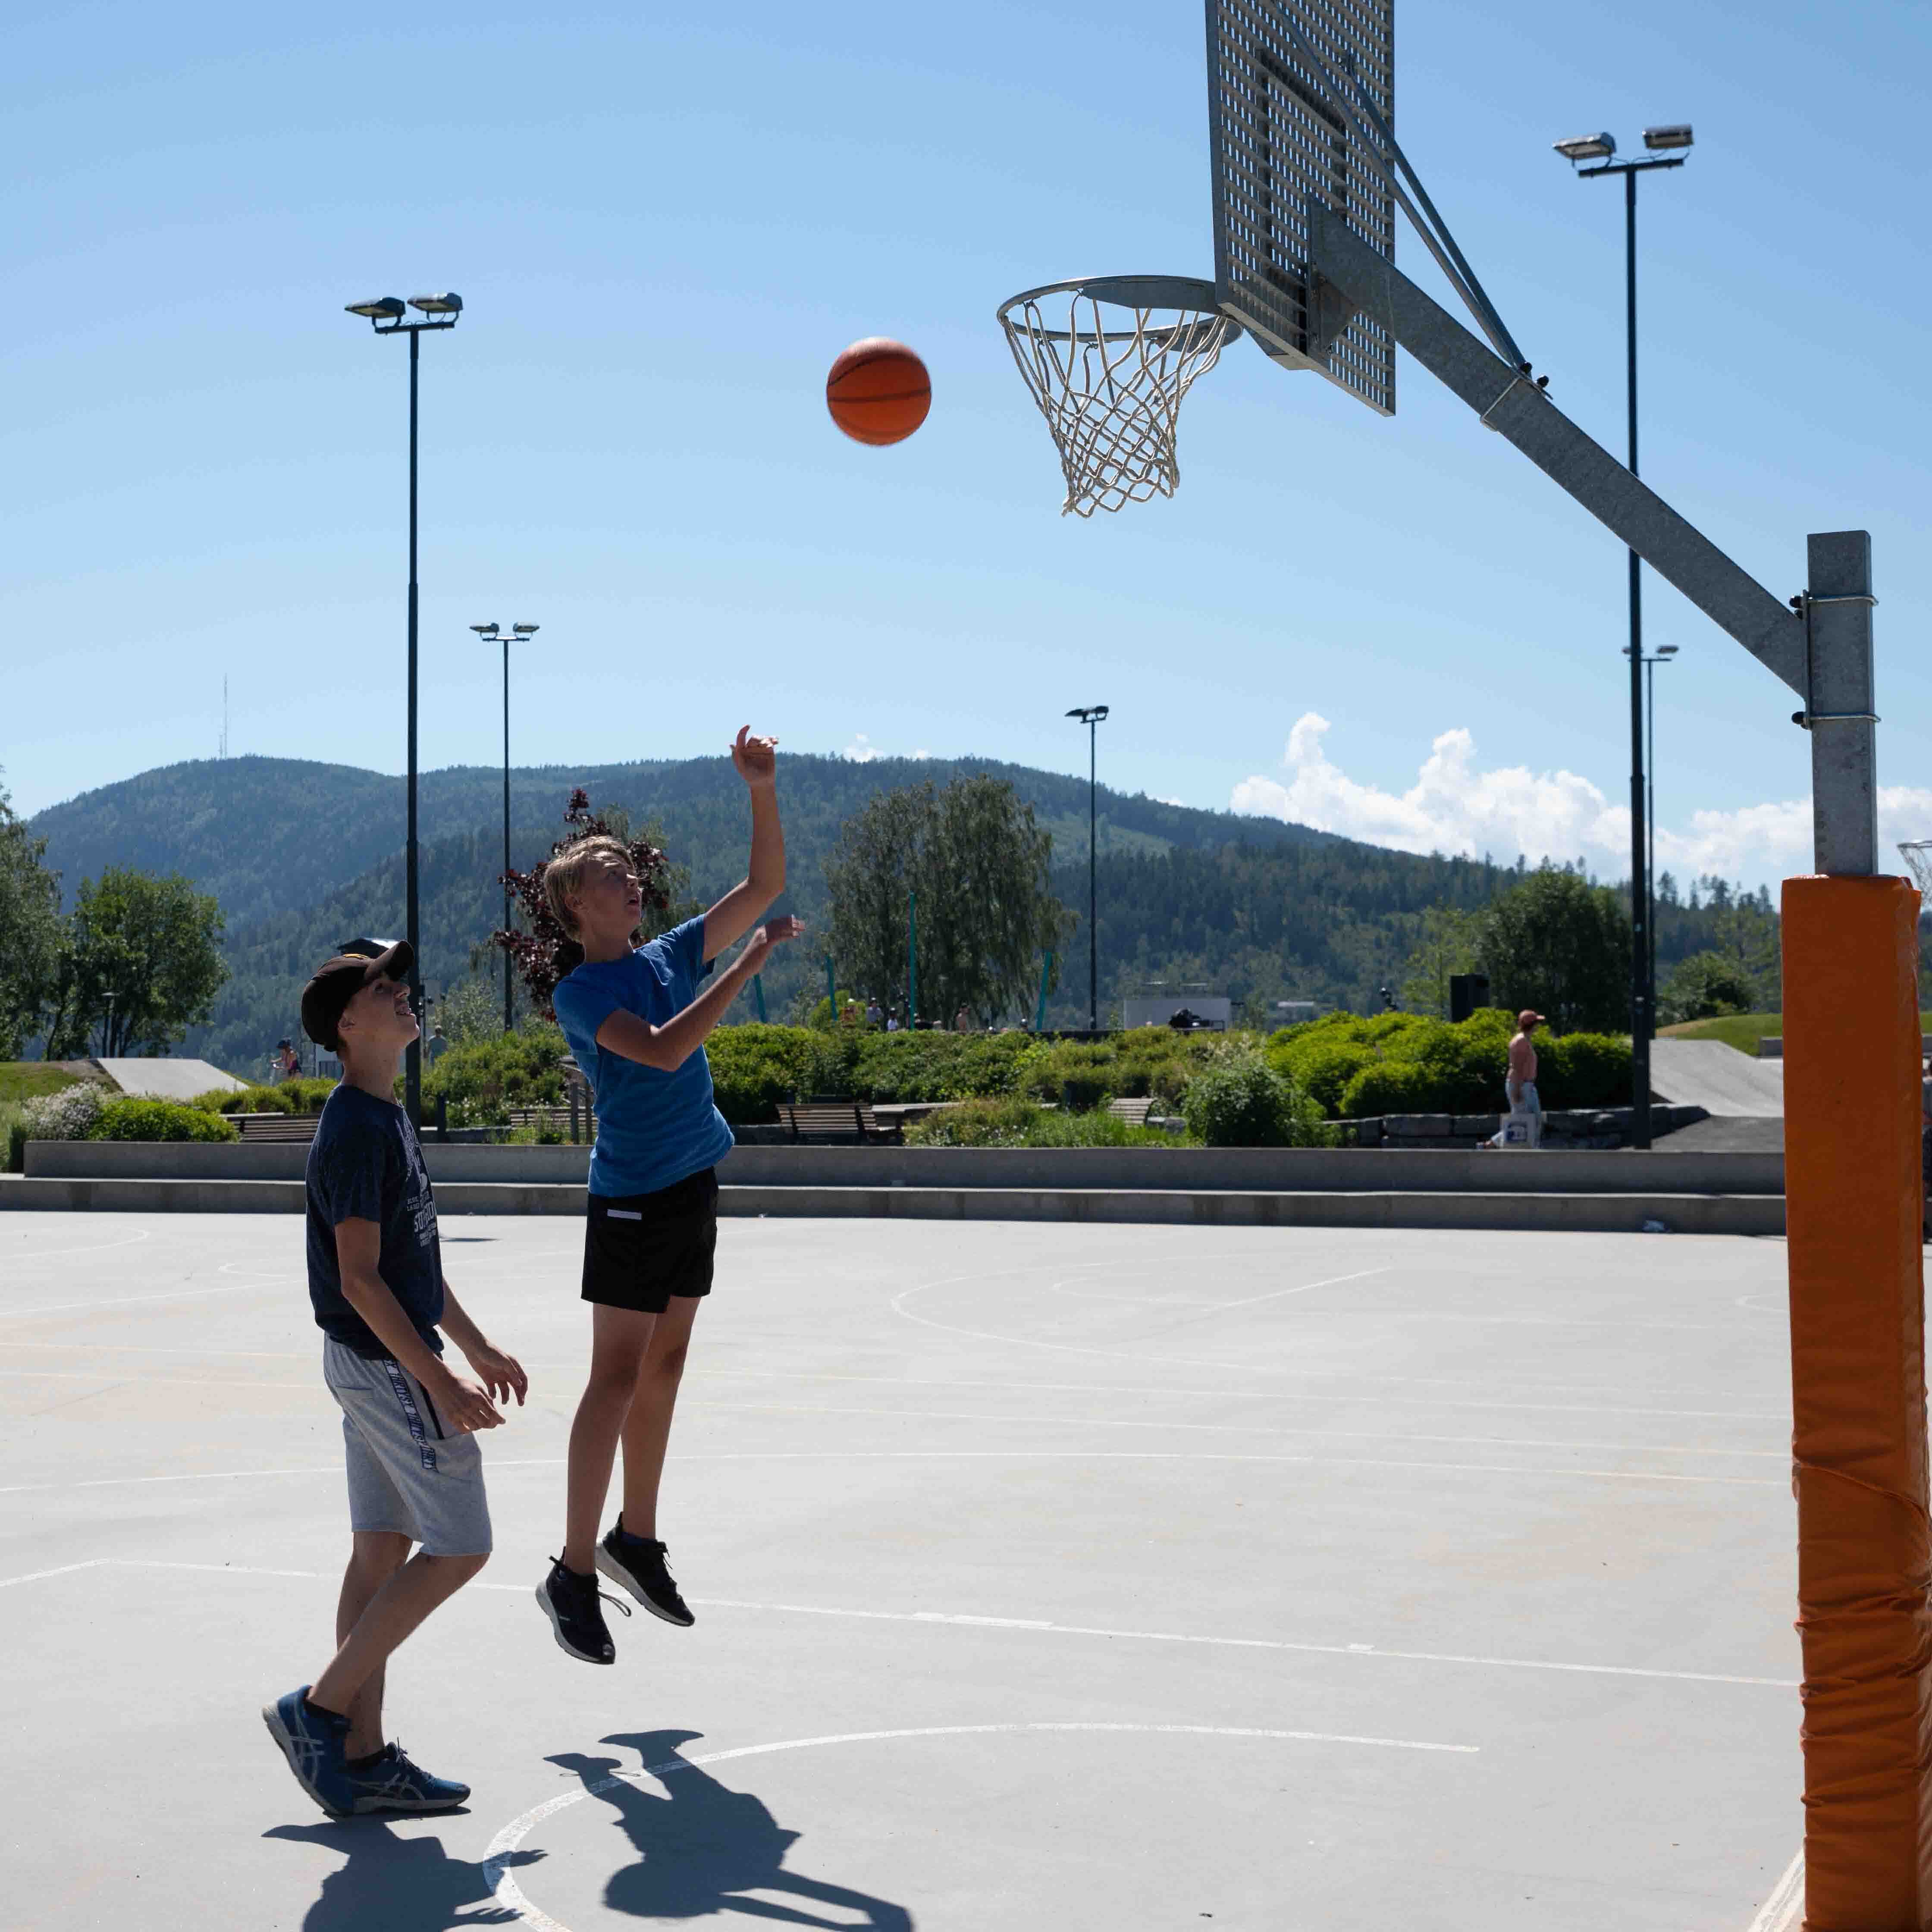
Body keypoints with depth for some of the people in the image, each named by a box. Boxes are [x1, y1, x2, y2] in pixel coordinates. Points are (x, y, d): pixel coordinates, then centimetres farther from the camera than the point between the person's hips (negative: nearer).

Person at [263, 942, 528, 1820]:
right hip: (386, 1362, -10)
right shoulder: (356, 1128, -18)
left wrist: (478, 1347, 23)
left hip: (383, 1360, 10)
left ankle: (361, 1757, 14)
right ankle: (319, 1710, 1)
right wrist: (439, 1381, -24)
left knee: (383, 1550, 10)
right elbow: (359, 1275, -22)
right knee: (459, 1547, -4)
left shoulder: (388, 1117, 13)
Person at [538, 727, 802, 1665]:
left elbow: (764, 884, 10)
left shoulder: (670, 957, 10)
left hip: (693, 1188, 7)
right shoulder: (578, 992, -10)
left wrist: (762, 790, -2)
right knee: (618, 1377, -8)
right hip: (631, 1196, -7)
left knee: (664, 1368, 13)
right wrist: (752, 961, -25)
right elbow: (662, 1050, -26)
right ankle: (574, 1573, -2)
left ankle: (636, 1541, 24)